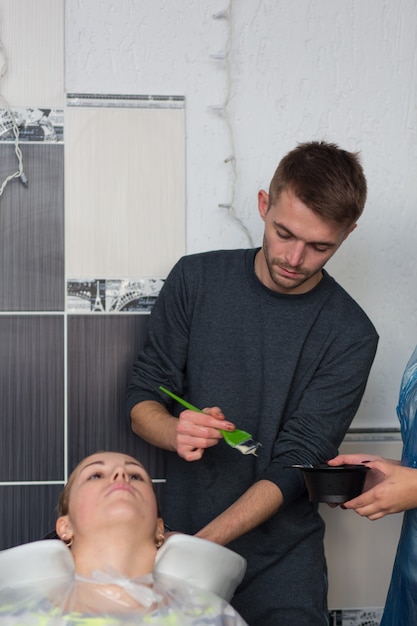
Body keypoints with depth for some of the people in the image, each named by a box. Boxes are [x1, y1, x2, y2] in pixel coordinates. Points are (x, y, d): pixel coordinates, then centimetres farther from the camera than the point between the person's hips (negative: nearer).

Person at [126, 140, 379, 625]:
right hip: (178, 534, 2)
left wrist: (198, 546, -23)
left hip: (280, 557, -1)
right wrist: (175, 432, -23)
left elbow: (296, 466, -13)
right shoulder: (197, 279, -2)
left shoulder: (350, 335, -8)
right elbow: (142, 401, 1)